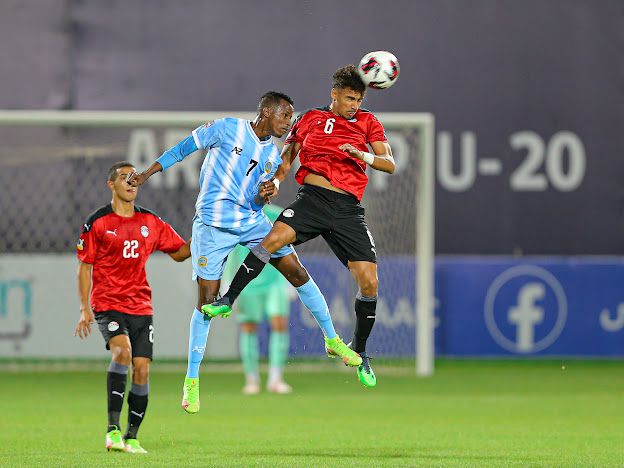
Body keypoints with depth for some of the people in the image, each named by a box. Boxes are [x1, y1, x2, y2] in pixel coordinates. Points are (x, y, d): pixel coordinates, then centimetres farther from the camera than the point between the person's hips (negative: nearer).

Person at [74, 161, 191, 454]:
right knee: (122, 351, -28)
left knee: (142, 370, -3)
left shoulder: (151, 222, 10)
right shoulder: (97, 223, 0)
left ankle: (131, 437, 9)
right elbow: (84, 266, 2)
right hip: (108, 305, -4)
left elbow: (179, 252, 16)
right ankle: (113, 428, -25)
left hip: (141, 307, 4)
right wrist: (84, 309, -4)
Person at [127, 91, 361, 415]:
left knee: (297, 272, -2)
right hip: (214, 223, -5)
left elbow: (256, 202, 15)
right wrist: (146, 174, 0)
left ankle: (332, 340, 13)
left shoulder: (273, 155, 10)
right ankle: (191, 381, 1)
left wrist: (264, 195, -9)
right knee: (206, 300, -7)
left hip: (252, 221, 5)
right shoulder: (228, 129, -6)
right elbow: (182, 149, 1)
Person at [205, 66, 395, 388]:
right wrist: (275, 181, 0)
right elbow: (286, 158, 20)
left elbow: (389, 165, 5)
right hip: (313, 196, -1)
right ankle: (228, 300, -24)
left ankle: (360, 353, 12)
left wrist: (366, 157, -15)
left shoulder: (368, 123, 13)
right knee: (274, 238, -30)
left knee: (369, 282, -8)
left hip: (348, 208, 1)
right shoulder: (310, 119, 12)